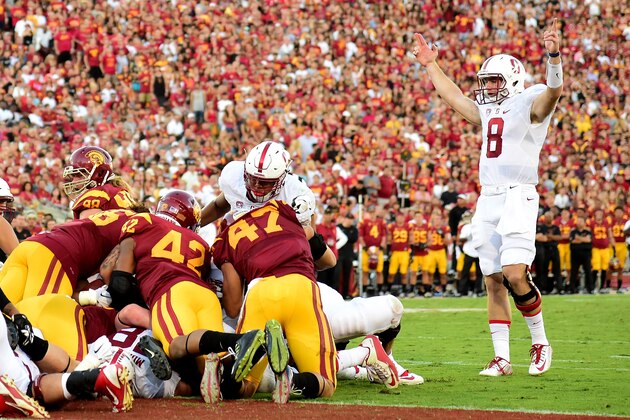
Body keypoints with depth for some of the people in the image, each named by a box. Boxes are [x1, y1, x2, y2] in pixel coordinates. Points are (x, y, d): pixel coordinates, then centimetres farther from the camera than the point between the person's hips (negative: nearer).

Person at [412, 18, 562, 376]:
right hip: (487, 200, 7)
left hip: (518, 196, -7)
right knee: (494, 281, 3)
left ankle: (540, 343, -1)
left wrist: (553, 55, -37)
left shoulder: (529, 104, -1)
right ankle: (502, 358, 5)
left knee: (514, 273, -19)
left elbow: (554, 89, -20)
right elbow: (454, 97, 35)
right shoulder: (488, 111, 21)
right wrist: (431, 65, 40)